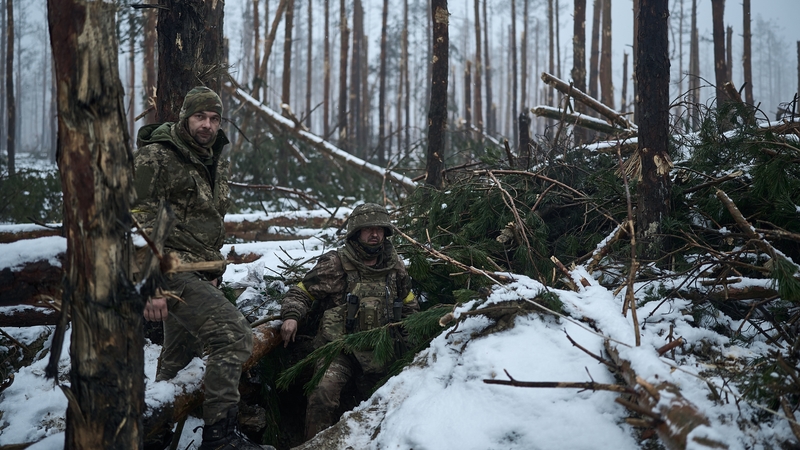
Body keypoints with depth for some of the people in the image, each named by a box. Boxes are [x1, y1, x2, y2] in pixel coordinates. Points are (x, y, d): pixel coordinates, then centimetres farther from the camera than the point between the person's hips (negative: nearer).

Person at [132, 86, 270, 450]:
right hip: (169, 270, -9)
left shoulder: (216, 165, 15)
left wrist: (214, 275, 21)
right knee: (234, 335, -20)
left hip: (197, 276, 9)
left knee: (178, 358, 16)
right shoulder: (156, 158, -11)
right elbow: (138, 225, -16)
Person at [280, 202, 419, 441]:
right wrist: (291, 317, -19)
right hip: (339, 348, -4)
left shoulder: (395, 266, 10)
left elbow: (409, 305, 25)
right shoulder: (335, 264, -5)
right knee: (324, 393, -26)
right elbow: (300, 292, 0)